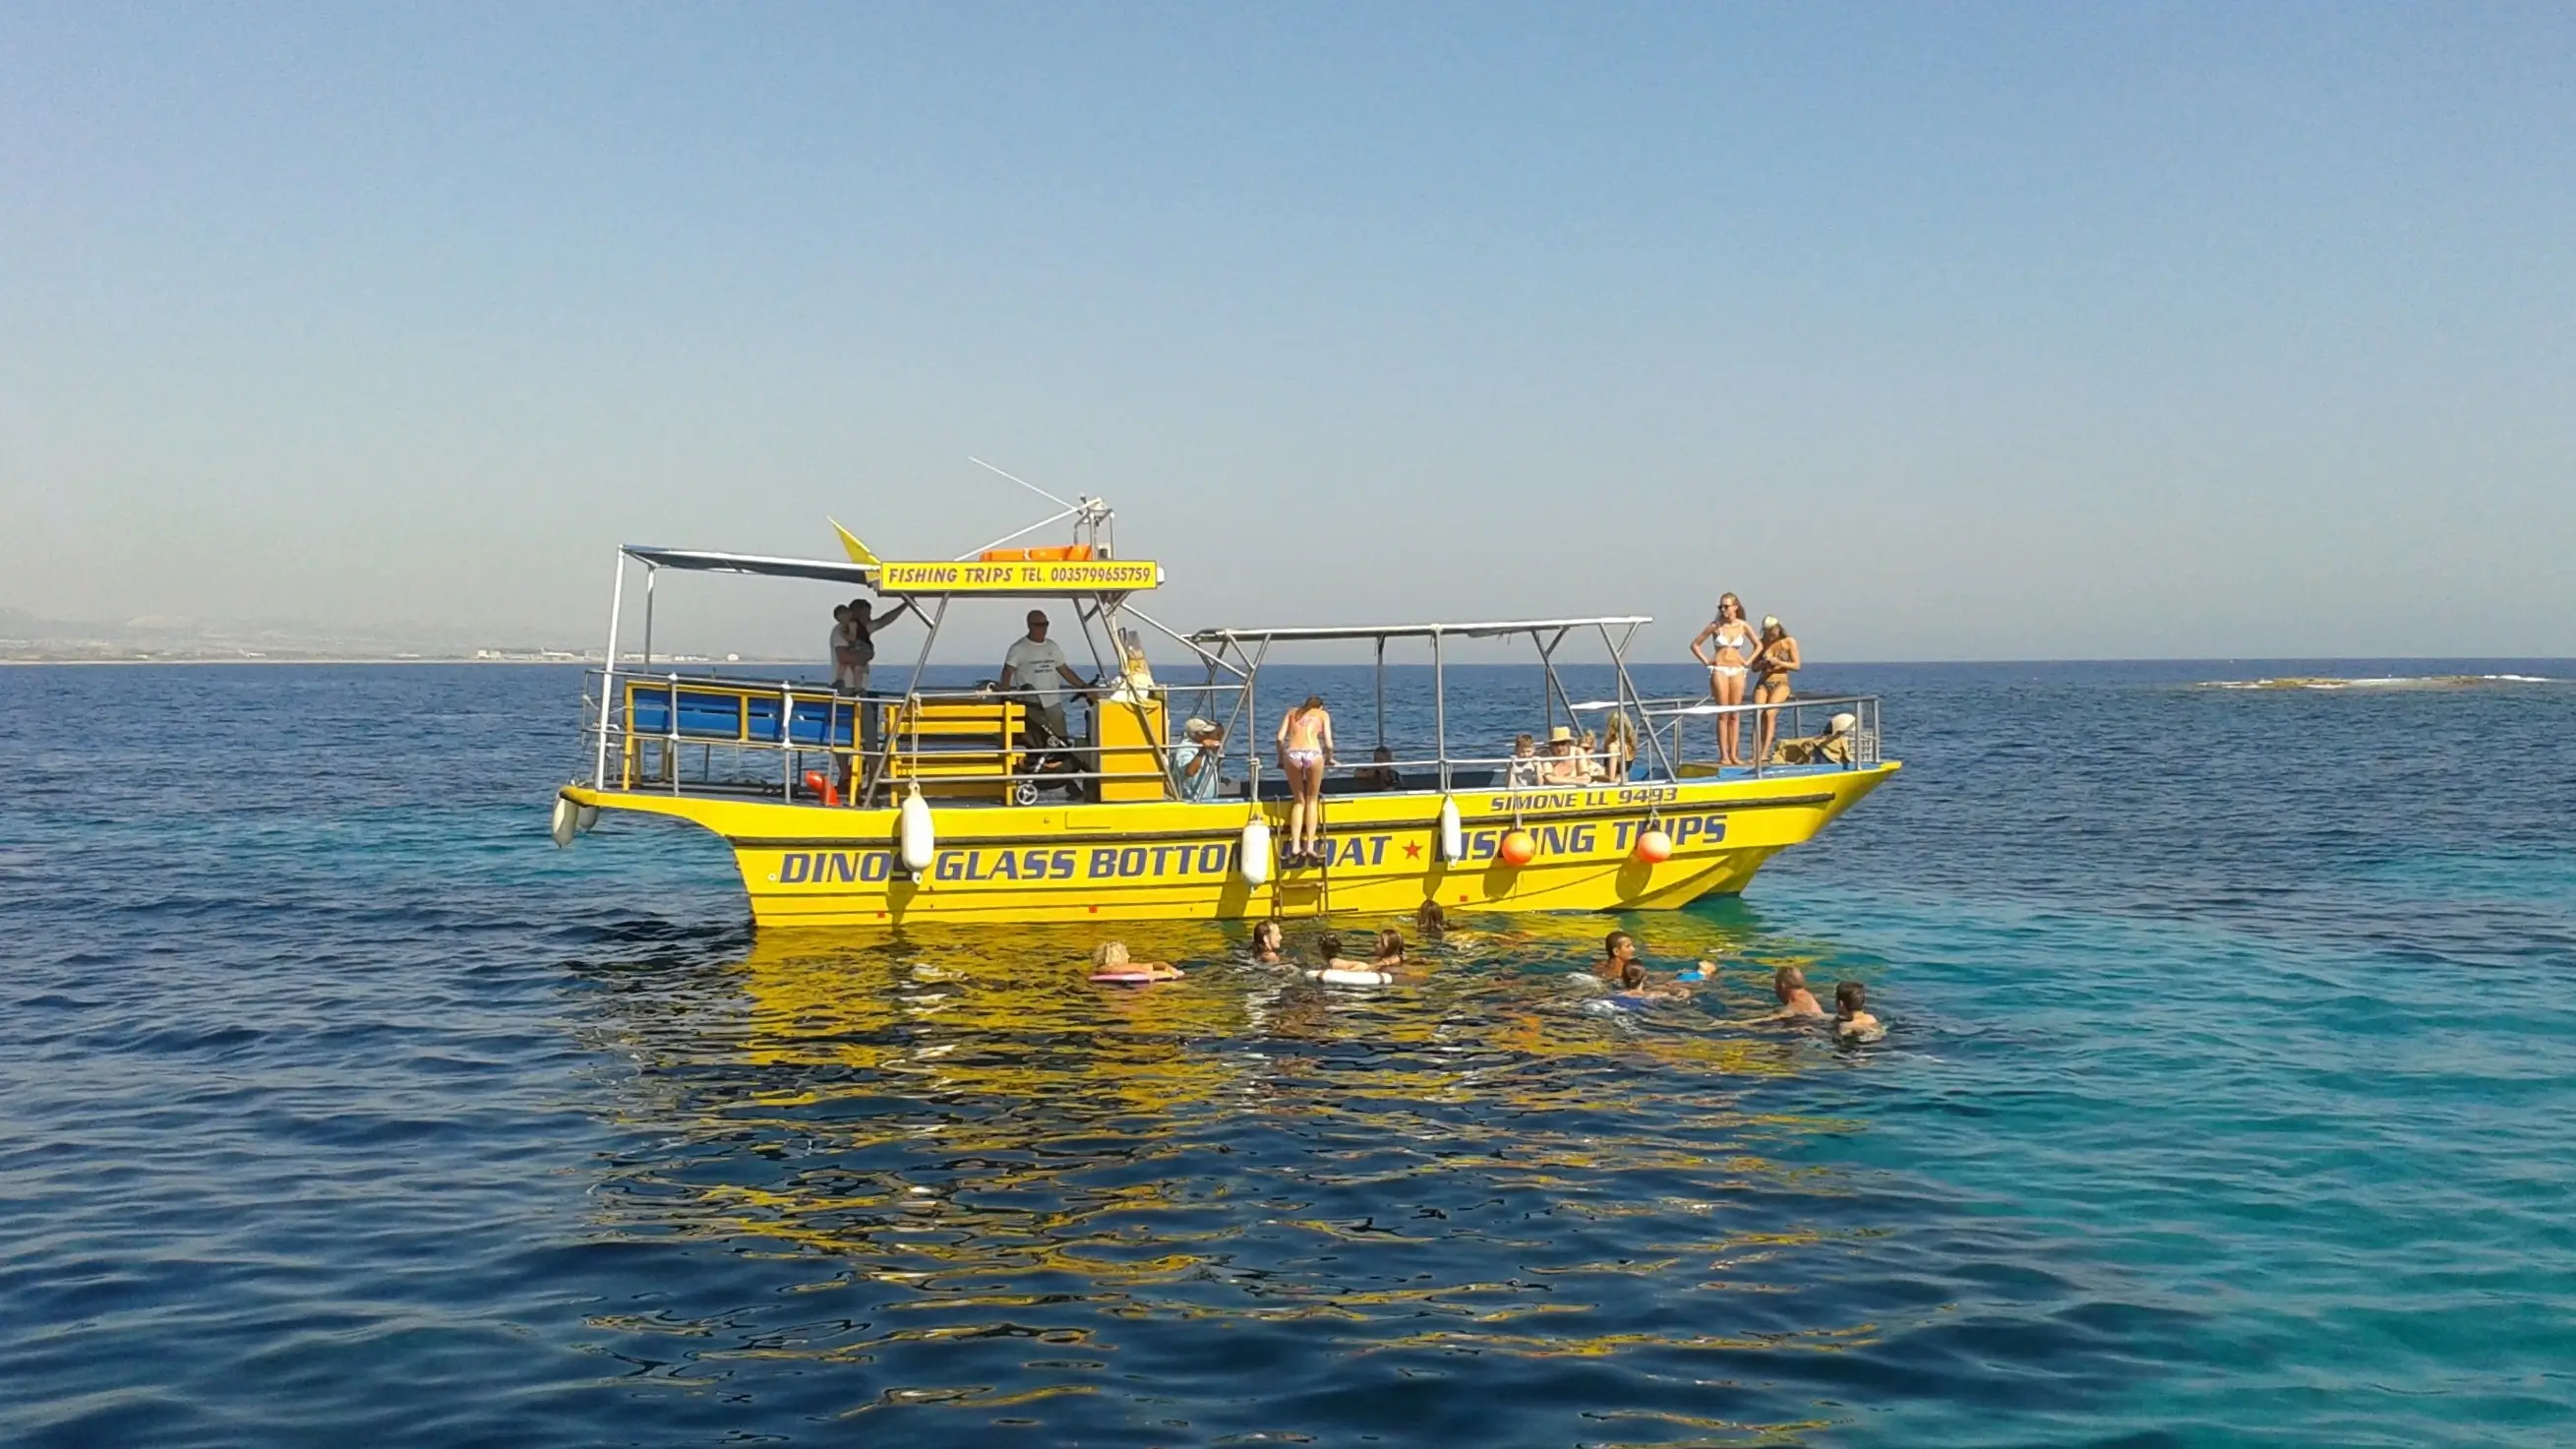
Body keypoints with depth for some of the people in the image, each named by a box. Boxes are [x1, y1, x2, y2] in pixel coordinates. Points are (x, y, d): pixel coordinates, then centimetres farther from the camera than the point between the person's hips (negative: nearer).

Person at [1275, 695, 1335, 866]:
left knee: (1298, 800, 16)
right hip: (1313, 753, -2)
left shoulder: (1292, 712, 26)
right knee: (1312, 800, 14)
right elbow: (1328, 743, 11)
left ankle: (1295, 846, 5)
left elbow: (1280, 737, 14)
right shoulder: (1322, 714, 21)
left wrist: (1281, 759, 25)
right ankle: (1310, 845, 4)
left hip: (1292, 754, 2)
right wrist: (1330, 759, 29)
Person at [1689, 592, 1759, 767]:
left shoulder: (1743, 626, 3)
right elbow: (1694, 644, 4)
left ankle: (1733, 754, 4)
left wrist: (1748, 661, 7)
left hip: (1737, 671, 3)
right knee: (1723, 714, -5)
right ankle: (1723, 755, -5)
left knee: (1735, 715, 2)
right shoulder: (1715, 626, -2)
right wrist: (1706, 661, -2)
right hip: (1720, 670, -3)